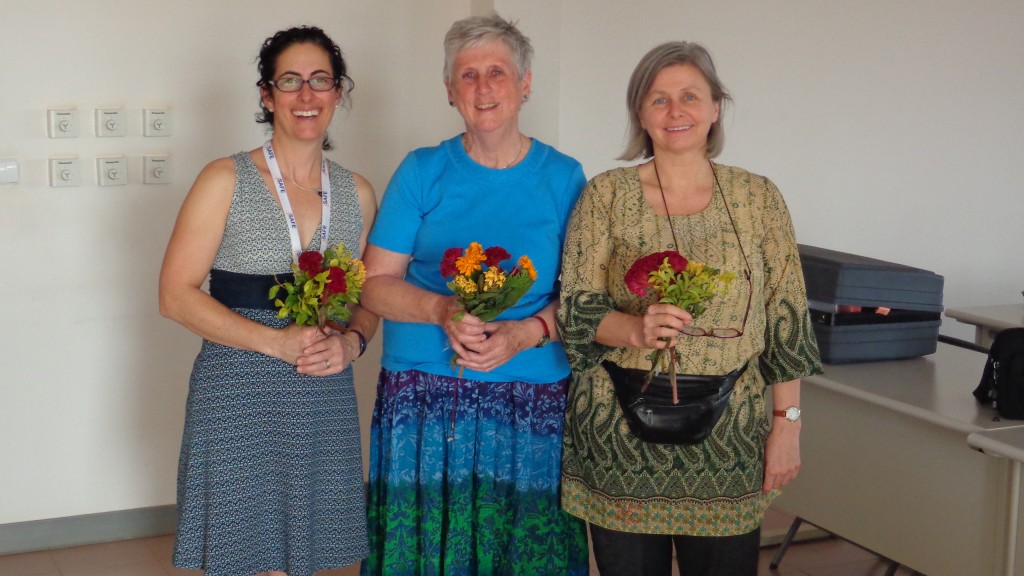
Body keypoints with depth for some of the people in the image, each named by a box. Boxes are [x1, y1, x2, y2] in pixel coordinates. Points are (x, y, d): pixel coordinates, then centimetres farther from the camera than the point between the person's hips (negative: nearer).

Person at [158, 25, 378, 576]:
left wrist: (352, 341, -6)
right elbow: (176, 295, -8)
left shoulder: (357, 194, 9)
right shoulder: (226, 180, -3)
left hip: (325, 401, 3)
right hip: (236, 400, -3)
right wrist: (278, 341, -17)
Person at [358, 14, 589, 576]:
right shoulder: (422, 172, 5)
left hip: (531, 403, 0)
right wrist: (444, 310, -17)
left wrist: (525, 333, -15)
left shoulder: (563, 177, 5)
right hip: (421, 399, 0)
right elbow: (375, 283, 2)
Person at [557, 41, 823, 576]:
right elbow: (576, 311, -2)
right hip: (622, 435, 0)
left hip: (728, 441, 1)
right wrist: (636, 329, -22)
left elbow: (786, 320, 4)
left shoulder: (758, 197, 3)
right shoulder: (606, 195, 0)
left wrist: (787, 424, 0)